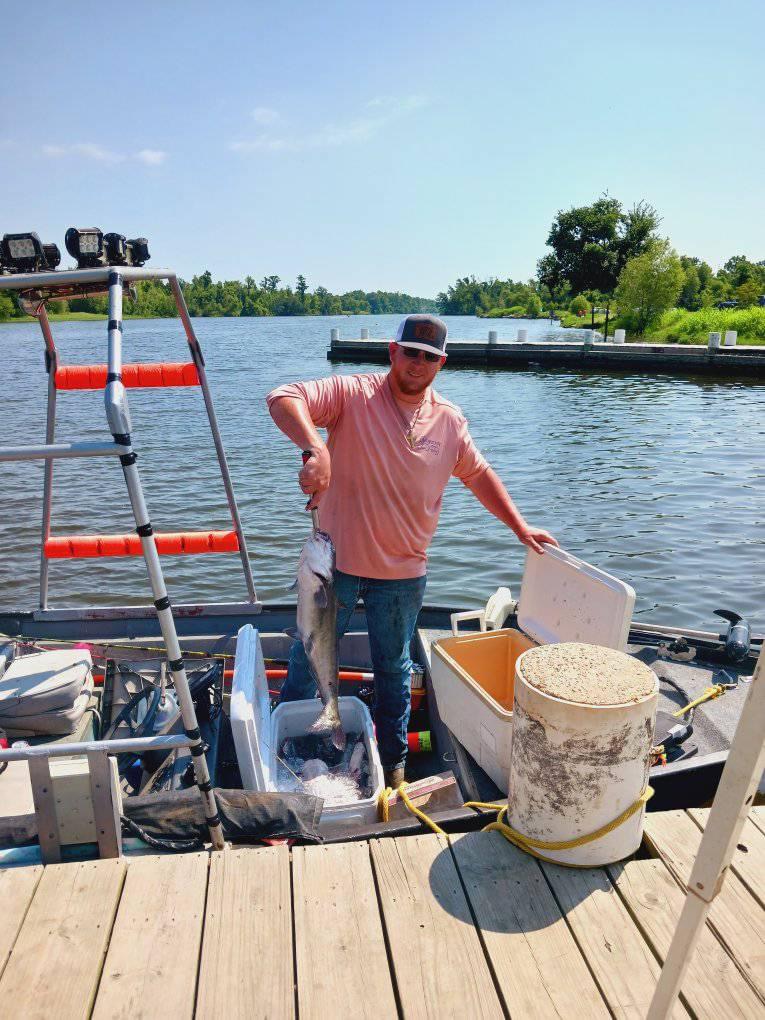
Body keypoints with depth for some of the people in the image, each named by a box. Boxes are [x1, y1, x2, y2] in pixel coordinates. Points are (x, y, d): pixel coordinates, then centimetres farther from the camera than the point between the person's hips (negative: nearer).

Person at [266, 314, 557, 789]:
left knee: (394, 669, 18)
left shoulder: (450, 420, 2)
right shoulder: (352, 394, -12)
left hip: (404, 573, 3)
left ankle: (394, 763, 39)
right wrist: (315, 448, -43)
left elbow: (480, 474, 14)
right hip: (337, 560, -2)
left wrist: (520, 526, 12)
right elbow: (283, 398, -25)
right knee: (309, 660, 14)